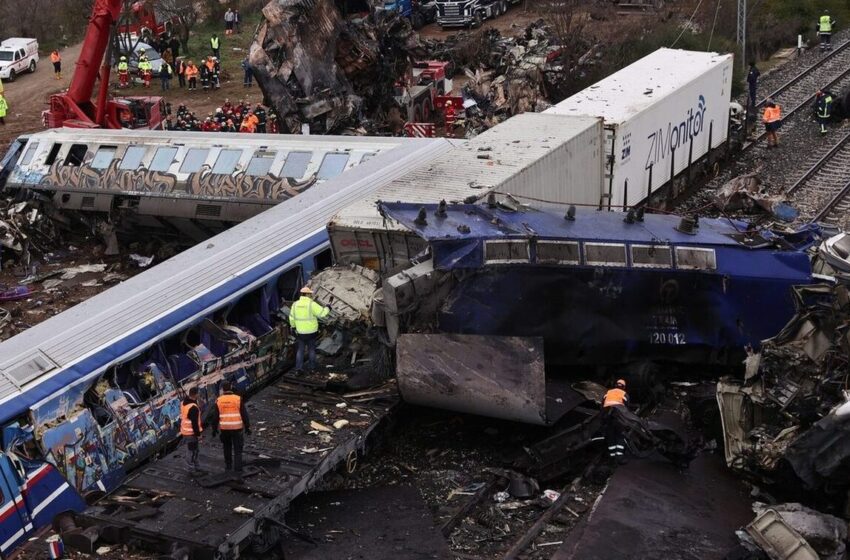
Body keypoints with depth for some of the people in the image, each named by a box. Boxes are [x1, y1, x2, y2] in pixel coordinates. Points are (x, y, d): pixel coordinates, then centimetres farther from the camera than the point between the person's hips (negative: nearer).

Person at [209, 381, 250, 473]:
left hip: (224, 429, 2)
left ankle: (228, 466, 30)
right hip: (237, 428, -2)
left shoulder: (219, 400, -3)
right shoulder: (238, 399, -6)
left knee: (227, 448, 21)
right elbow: (244, 415, -5)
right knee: (237, 450, 2)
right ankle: (238, 469, -5)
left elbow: (215, 416, 0)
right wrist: (247, 427, 3)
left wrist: (214, 429, 11)